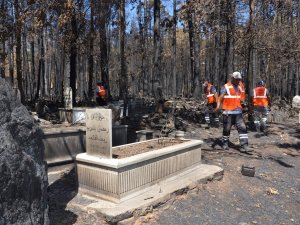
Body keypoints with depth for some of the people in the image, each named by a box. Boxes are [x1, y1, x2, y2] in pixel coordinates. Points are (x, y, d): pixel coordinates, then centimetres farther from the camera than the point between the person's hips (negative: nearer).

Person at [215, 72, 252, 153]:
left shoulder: (239, 87, 13)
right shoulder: (226, 87, -7)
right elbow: (221, 97, -18)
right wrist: (218, 105, -32)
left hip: (238, 112, 5)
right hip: (228, 112, -5)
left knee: (242, 128, -4)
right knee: (227, 129, 6)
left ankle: (243, 146, -4)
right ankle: (225, 144, 24)